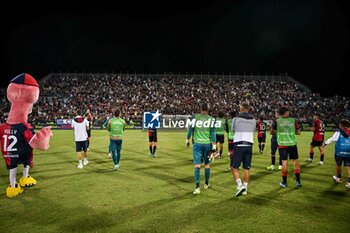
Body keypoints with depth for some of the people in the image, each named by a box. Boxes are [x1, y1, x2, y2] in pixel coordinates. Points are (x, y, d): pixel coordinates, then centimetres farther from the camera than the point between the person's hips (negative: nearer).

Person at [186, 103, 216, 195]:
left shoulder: (195, 117, -2)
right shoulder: (211, 119, -2)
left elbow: (190, 129, 2)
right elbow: (212, 133, -4)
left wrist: (187, 140, 17)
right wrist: (214, 145, -1)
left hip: (197, 143, -1)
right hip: (207, 143, 1)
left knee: (197, 165, 0)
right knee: (207, 164, 16)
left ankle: (197, 187, -8)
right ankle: (206, 184, 30)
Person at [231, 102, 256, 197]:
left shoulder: (236, 119, -5)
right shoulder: (253, 119, 6)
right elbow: (253, 130, 16)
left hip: (239, 145, -4)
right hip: (249, 145, 4)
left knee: (234, 167, 5)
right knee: (246, 168, 10)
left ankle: (240, 185, -10)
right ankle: (245, 188, 16)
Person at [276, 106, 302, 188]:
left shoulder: (277, 121, -2)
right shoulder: (293, 120, 0)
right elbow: (298, 132, 4)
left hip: (282, 144, 0)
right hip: (292, 144, 1)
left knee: (284, 162, 3)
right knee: (295, 161, 9)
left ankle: (284, 182, 11)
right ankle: (298, 181, 9)